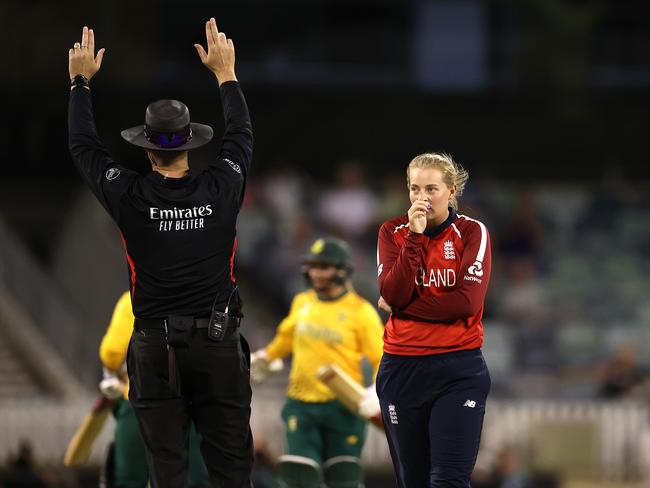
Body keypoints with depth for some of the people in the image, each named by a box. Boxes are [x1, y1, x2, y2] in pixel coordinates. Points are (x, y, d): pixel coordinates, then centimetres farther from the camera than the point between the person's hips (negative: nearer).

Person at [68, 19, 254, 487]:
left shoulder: (130, 198, -6)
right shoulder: (221, 189, -4)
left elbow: (84, 147, 9)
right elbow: (242, 136, 15)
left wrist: (82, 81, 21)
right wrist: (225, 73, 26)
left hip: (155, 348, 0)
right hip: (219, 344, 0)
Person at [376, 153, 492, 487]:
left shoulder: (471, 232, -1)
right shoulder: (393, 232, 5)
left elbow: (468, 300, -14)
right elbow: (393, 295, -9)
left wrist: (403, 306, -9)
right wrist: (415, 236, -16)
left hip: (459, 369, -3)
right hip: (402, 368, 3)